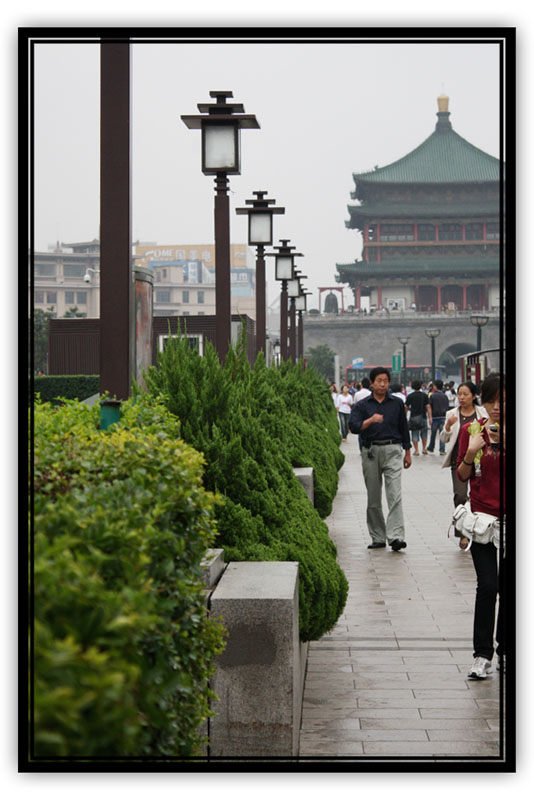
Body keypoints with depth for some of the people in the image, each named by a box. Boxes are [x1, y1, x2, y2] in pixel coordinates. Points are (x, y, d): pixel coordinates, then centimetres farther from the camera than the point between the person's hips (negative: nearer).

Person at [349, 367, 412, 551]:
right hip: (371, 451, 1)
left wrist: (407, 452, 17)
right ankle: (378, 538, 15)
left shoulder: (397, 403, 9)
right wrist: (370, 420, -26)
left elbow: (403, 428, 16)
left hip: (392, 450, -1)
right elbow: (353, 426, -9)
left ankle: (395, 536, -21)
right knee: (373, 498, 6)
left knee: (394, 494, -14)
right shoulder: (362, 405, 5)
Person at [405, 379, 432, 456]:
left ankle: (416, 450, -1)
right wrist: (430, 417, -8)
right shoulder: (424, 395, -1)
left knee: (414, 434, 3)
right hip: (423, 417, 1)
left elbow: (406, 408, 2)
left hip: (413, 417, -1)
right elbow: (428, 407, -7)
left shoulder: (410, 396, -1)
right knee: (424, 433, 15)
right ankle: (424, 449, 18)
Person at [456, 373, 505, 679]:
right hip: (482, 515, 0)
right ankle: (483, 656, -2)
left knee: (507, 586, 7)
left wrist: (508, 444, -20)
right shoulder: (472, 431, 2)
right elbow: (462, 476, 6)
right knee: (488, 585, -8)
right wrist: (471, 453, -13)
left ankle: (504, 651, 21)